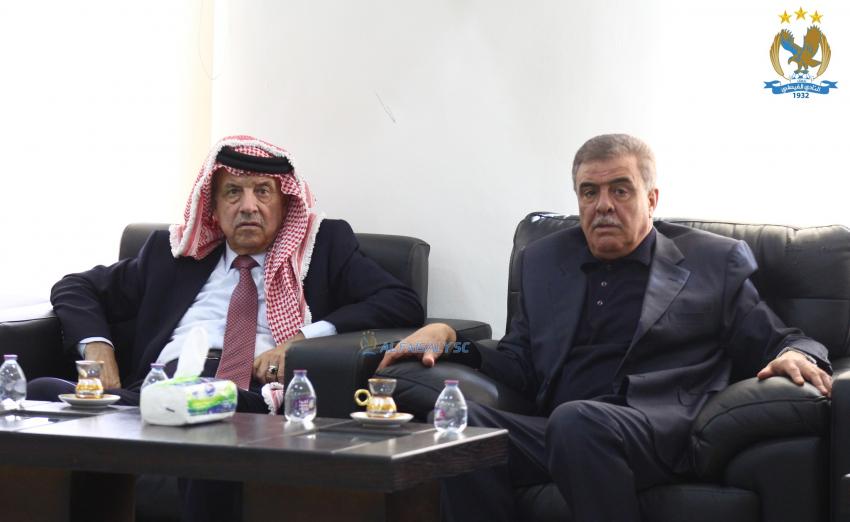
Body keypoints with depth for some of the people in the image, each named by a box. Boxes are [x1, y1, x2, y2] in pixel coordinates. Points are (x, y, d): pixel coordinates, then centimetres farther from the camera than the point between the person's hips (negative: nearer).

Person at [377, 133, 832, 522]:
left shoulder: (713, 261, 15)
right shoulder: (543, 260, 24)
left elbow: (776, 344, 15)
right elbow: (520, 366, 23)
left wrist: (795, 355, -9)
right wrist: (446, 335, 6)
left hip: (655, 433, -3)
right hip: (556, 433, 4)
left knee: (576, 420, -37)